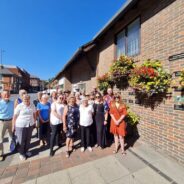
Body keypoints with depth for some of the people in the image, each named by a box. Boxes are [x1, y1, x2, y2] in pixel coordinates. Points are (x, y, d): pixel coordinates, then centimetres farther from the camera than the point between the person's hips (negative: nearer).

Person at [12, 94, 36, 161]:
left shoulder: (32, 106, -1)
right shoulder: (19, 106, -12)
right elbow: (15, 116, -8)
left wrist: (34, 122, 14)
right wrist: (13, 126, -5)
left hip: (30, 125, 4)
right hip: (21, 125, -3)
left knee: (28, 139, 17)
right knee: (21, 140, 9)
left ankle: (26, 151, 39)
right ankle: (21, 153, 30)